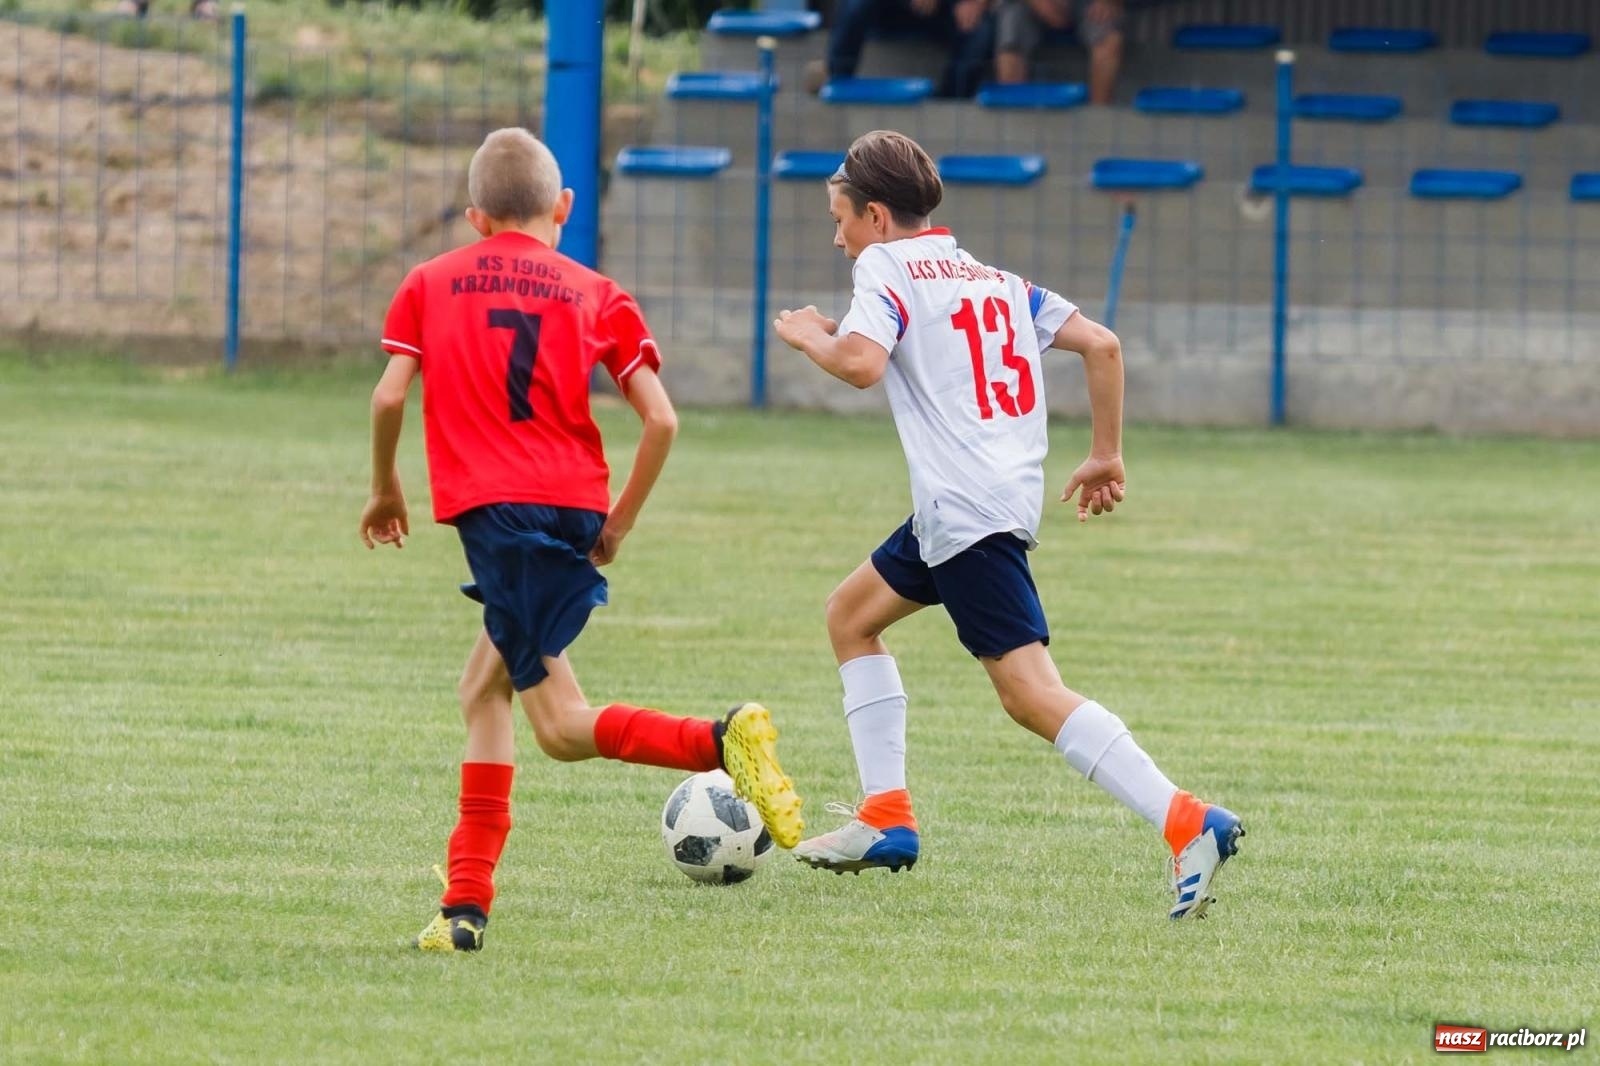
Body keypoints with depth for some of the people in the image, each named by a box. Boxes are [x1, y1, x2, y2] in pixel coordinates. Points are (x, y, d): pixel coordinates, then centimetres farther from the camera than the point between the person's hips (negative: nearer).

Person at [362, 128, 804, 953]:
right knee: (483, 691, 17)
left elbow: (388, 397, 2)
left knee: (563, 726, -6)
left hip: (495, 511, -4)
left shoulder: (431, 283, 12)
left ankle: (723, 741, -29)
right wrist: (619, 521, 14)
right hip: (576, 506, 4)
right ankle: (465, 903, 12)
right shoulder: (594, 294, 13)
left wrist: (385, 490, 18)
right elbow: (660, 418, 3)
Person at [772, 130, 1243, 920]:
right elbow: (1100, 344, 12)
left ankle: (1187, 824, -25)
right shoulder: (993, 278, 19)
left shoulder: (886, 268, -2)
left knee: (1030, 691, -13)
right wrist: (1107, 456, 17)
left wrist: (809, 336, 0)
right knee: (850, 615, 23)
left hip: (967, 512, -9)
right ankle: (885, 817, 19)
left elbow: (861, 362, -21)